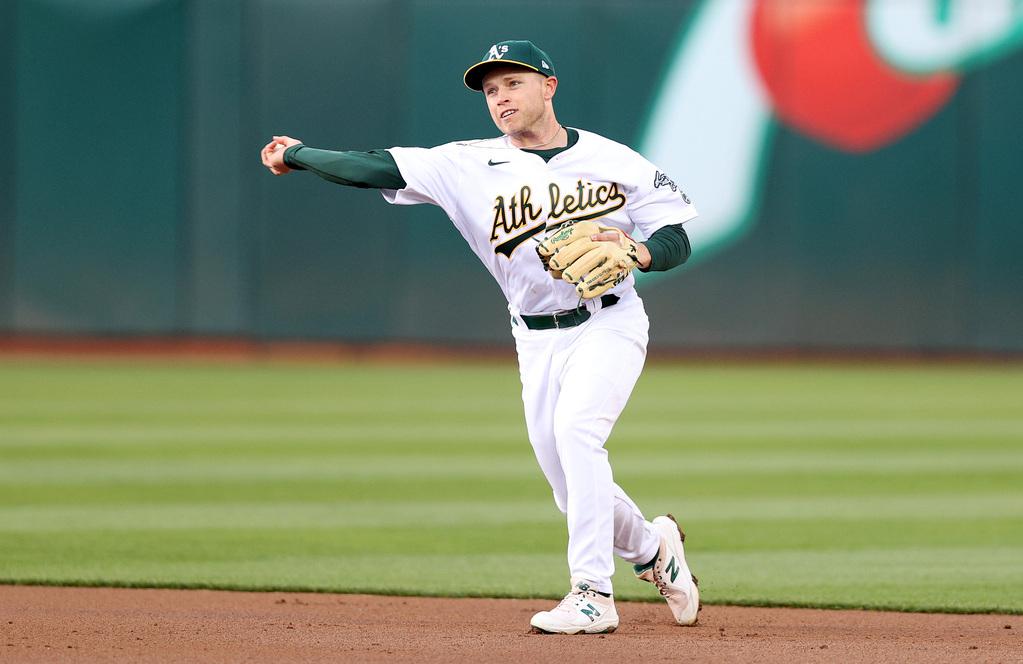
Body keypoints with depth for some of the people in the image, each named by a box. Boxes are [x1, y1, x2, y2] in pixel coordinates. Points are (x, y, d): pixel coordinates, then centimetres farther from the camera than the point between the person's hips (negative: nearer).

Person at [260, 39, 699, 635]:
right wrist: (297, 156, -5)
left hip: (609, 324, -4)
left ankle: (594, 594, -26)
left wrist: (641, 252, -21)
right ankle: (652, 547, 34)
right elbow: (379, 169, -4)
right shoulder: (470, 166, 0)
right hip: (538, 341, 4)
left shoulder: (614, 161, -2)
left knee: (575, 428, -28)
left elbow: (678, 240, -1)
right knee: (575, 489, 2)